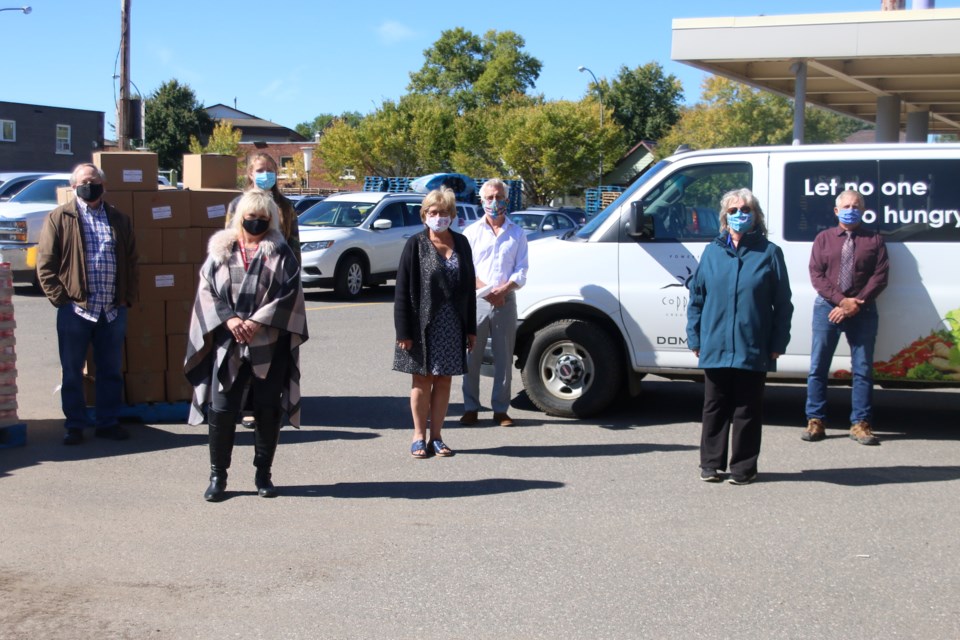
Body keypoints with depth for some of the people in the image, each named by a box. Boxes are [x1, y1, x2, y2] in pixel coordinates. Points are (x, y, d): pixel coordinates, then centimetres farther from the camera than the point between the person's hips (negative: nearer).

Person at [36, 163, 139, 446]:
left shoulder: (120, 220, 11)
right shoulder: (59, 218, 1)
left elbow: (131, 263, 14)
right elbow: (45, 264, -3)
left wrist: (128, 298, 4)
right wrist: (60, 298, -9)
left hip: (113, 310, 3)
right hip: (75, 309, -3)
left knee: (111, 371, 10)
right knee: (72, 372, 5)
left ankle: (108, 422, 21)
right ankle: (74, 425, 16)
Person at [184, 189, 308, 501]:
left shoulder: (280, 253, 6)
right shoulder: (221, 250, 10)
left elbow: (291, 292, -3)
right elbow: (207, 290, 5)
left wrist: (259, 321, -13)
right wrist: (229, 319, -11)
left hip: (269, 345, -1)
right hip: (227, 344, 1)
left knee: (268, 410, 4)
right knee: (221, 409, -3)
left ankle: (263, 473, 18)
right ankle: (218, 475, 9)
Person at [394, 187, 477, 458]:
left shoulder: (460, 243, 7)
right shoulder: (416, 245, -5)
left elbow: (469, 287, 10)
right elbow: (403, 290, -7)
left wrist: (471, 328, 7)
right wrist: (404, 331, -13)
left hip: (452, 326, 4)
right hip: (424, 325, -3)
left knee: (444, 381, 8)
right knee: (422, 380, 5)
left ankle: (436, 436, 16)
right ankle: (419, 436, 14)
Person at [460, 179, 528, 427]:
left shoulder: (516, 234, 12)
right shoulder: (472, 232, 10)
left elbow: (521, 271, 5)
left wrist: (503, 289, -13)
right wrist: (486, 290, -12)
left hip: (505, 302, 1)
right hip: (476, 302, 0)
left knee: (504, 358, 2)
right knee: (472, 357, -1)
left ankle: (500, 410, 8)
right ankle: (470, 409, 6)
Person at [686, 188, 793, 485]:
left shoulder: (769, 253, 2)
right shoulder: (712, 251, 8)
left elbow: (782, 303, 2)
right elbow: (696, 297, 10)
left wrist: (778, 343, -4)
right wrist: (695, 338, 4)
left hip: (753, 350, -2)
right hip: (715, 347, 2)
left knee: (747, 410, 5)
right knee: (715, 407, 9)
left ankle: (743, 468, 14)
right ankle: (711, 464, 19)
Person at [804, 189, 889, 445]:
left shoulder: (874, 240, 9)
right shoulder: (824, 238, 11)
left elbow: (880, 277, 0)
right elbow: (816, 275, 1)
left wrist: (856, 304, -12)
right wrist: (841, 300, -12)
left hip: (862, 311, 0)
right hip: (827, 307, 1)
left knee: (863, 369, 1)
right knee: (818, 366, 0)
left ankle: (860, 424, 6)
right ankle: (816, 421, 6)